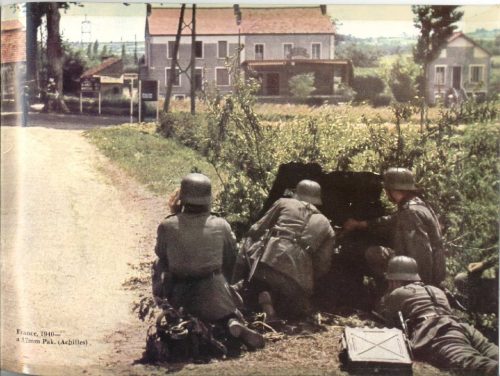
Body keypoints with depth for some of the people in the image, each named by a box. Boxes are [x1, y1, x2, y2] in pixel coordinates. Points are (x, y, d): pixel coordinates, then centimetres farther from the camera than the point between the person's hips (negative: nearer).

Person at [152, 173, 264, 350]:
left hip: (179, 298, 1)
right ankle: (233, 322, -12)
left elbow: (161, 255, 4)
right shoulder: (221, 226, -12)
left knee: (159, 265, 26)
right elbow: (230, 261, 5)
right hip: (214, 295, 0)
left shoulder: (167, 227, -17)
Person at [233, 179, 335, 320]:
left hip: (267, 259, -1)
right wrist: (309, 280, 29)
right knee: (300, 310, 25)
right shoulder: (326, 226, 22)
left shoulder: (284, 203, 18)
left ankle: (264, 295, -2)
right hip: (297, 274, 1)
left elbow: (256, 231, 15)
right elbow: (322, 265, 16)